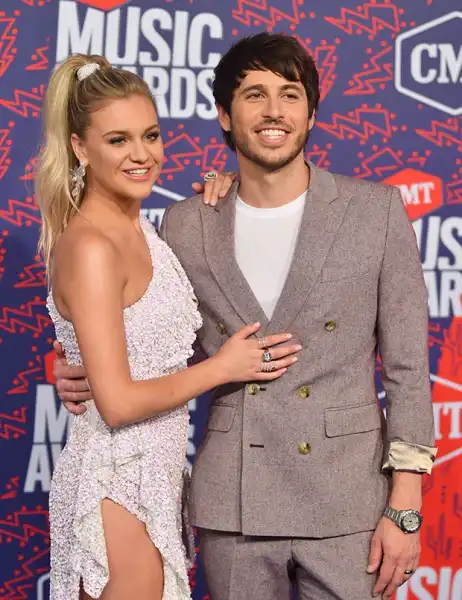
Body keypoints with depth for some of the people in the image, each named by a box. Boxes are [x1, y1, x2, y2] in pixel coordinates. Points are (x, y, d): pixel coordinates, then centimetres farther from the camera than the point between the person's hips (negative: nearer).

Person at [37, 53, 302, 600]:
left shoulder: (137, 227, 6)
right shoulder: (89, 247, -20)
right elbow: (118, 402, -23)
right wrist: (222, 367, -10)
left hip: (156, 471, 9)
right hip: (117, 481, -9)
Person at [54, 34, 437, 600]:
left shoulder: (376, 210, -1)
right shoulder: (185, 225, 3)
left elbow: (407, 365, -1)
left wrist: (404, 509, -5)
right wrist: (85, 376, -5)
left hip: (348, 507, -1)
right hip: (232, 508, 2)